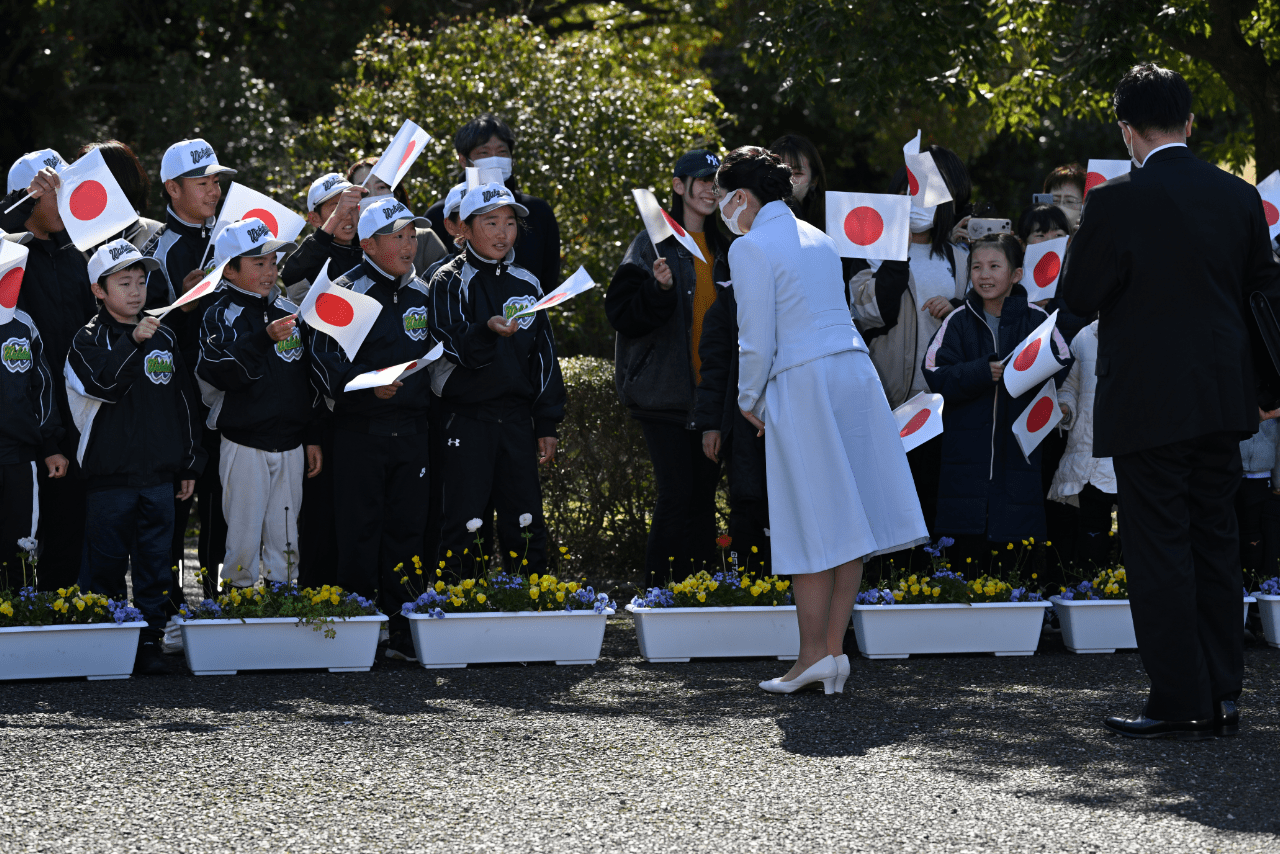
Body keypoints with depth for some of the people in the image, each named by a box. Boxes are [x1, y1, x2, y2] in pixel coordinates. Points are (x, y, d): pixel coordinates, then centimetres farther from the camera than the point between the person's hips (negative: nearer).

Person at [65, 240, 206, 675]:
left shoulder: (164, 337, 11)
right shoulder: (90, 340, -1)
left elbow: (184, 403, 16)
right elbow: (105, 385, -21)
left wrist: (190, 463, 14)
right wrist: (133, 341, -27)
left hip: (159, 475, 4)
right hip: (110, 476, -4)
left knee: (155, 565, 4)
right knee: (106, 565, 1)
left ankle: (150, 641, 8)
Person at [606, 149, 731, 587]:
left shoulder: (720, 250, 15)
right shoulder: (653, 244, -4)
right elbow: (622, 313, -11)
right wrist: (659, 289, -26)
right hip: (666, 392, -6)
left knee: (704, 494, 5)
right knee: (677, 494, -11)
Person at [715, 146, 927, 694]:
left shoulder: (751, 249, -6)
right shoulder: (817, 238, 18)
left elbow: (757, 339, -10)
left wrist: (749, 400, 6)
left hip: (802, 383, -7)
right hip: (855, 370, 7)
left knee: (813, 527, -3)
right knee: (848, 521, 6)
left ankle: (814, 654, 0)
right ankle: (834, 647, 8)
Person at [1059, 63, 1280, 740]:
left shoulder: (1117, 202, -14)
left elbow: (1075, 296, -7)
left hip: (1148, 404, -6)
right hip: (1223, 401, 6)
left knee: (1160, 552, 0)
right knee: (1215, 546, 12)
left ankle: (1180, 702, 0)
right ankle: (1222, 696, 15)